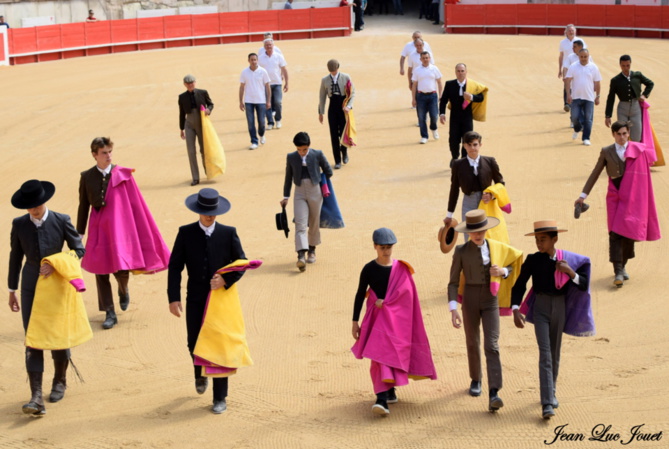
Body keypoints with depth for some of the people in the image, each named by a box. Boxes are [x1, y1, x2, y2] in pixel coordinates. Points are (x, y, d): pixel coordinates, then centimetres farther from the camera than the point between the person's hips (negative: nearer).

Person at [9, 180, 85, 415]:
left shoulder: (61, 221, -8)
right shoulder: (19, 225, -2)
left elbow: (79, 249, -1)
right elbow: (15, 258, 6)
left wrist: (56, 265, -16)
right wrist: (12, 291, 10)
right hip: (31, 288, 1)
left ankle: (60, 380, 37)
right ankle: (36, 397, -9)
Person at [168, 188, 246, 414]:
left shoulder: (229, 234, -2)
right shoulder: (185, 233, -2)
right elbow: (175, 267, -3)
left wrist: (226, 280, -18)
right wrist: (173, 298, -10)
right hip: (195, 300, 1)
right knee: (195, 344, 9)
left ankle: (220, 398, 10)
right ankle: (200, 375, 44)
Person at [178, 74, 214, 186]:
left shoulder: (203, 93, -4)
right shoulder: (182, 97, 0)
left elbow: (210, 104, 9)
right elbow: (182, 114, 8)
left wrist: (208, 109, -15)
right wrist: (181, 129, 12)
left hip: (202, 124, 0)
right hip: (189, 125, 0)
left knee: (204, 149, 11)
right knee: (191, 151, -7)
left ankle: (208, 170, 39)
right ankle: (195, 178, -3)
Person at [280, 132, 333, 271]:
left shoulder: (317, 155, -4)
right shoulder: (291, 157, 1)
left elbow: (328, 172, 8)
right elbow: (288, 177, 9)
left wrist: (322, 185, 8)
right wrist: (286, 197, 9)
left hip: (315, 192, 0)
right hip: (299, 193, 0)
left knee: (314, 223, 10)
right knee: (300, 224, -11)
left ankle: (312, 250, 29)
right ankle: (301, 256, -21)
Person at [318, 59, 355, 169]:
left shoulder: (346, 77, -2)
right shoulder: (325, 80, 4)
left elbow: (353, 92, -1)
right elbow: (322, 97, 10)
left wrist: (349, 106, -14)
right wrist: (321, 112, 10)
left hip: (343, 107, -2)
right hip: (333, 107, 2)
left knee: (344, 132, -2)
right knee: (334, 134, 0)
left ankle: (344, 152, 30)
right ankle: (337, 161, 8)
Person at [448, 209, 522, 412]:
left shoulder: (497, 248, -1)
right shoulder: (461, 252, -7)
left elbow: (511, 268, 13)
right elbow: (453, 282, -6)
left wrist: (503, 271, -12)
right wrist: (453, 309, -16)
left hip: (491, 300, 0)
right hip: (470, 299, 0)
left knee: (492, 345, -11)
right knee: (473, 343, 15)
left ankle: (494, 394, -18)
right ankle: (475, 379, 40)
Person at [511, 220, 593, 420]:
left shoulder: (568, 260, -3)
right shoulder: (533, 260, -6)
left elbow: (583, 286, -2)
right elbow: (519, 285, -3)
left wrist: (570, 272, -20)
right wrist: (515, 310, -15)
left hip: (560, 307, 2)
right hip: (540, 308, -2)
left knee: (555, 354, 13)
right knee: (545, 354, -13)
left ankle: (551, 393, 34)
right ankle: (547, 404, -19)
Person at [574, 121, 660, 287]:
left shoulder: (639, 150, 4)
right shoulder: (606, 152, 5)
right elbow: (595, 174, 6)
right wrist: (583, 195, 2)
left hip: (632, 196, 0)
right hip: (615, 196, 0)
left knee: (629, 230, 0)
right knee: (615, 233, -9)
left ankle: (623, 266, 20)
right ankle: (618, 272, -12)